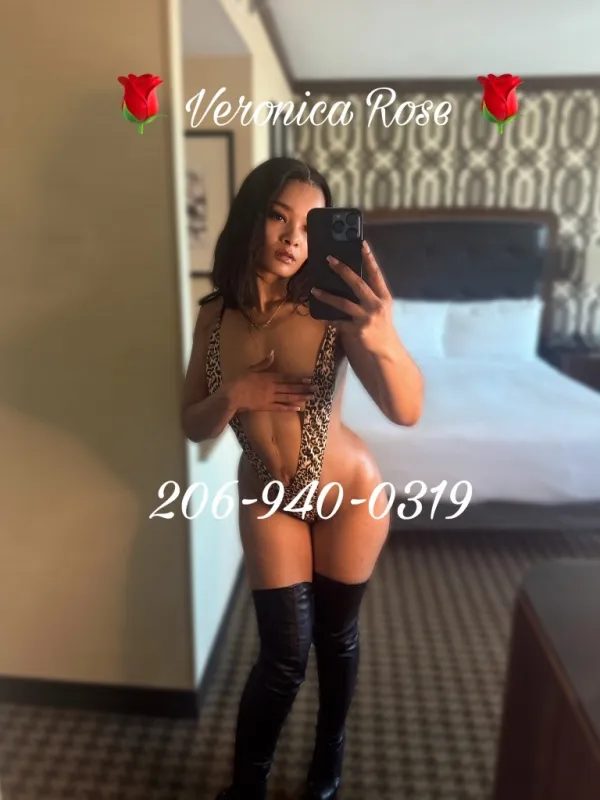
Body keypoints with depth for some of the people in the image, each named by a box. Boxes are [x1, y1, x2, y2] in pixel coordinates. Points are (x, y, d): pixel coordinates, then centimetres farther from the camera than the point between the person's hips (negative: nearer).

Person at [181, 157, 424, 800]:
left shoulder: (334, 308, -20)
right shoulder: (215, 315, -10)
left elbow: (407, 411, -30)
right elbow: (194, 426, -3)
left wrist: (384, 340, -50)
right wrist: (234, 396, -24)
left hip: (347, 493, -1)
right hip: (267, 500, 1)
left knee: (336, 635, 18)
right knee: (283, 654, 4)